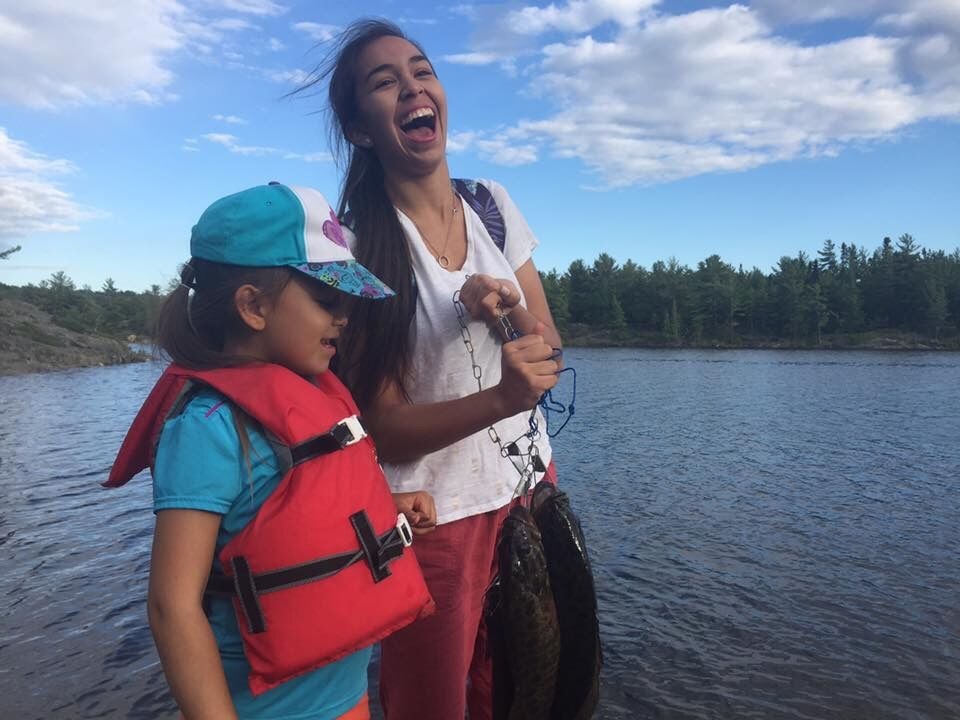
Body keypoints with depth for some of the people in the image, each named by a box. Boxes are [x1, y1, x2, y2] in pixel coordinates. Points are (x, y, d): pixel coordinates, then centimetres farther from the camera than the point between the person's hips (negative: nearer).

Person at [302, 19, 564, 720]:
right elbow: (383, 427, -16)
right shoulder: (357, 246, -15)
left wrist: (509, 310, -18)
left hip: (529, 488, 5)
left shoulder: (494, 204, 0)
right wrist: (500, 398, -32)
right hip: (434, 521, -4)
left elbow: (549, 347, 3)